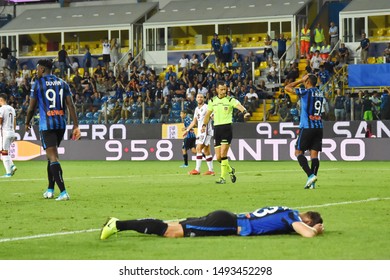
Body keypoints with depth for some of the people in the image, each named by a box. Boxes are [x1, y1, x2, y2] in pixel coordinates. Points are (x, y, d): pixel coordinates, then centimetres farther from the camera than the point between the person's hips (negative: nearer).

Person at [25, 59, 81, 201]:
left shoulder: (37, 84, -3)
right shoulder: (62, 83, 9)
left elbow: (31, 108, 0)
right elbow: (71, 106, 2)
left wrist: (27, 123, 18)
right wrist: (76, 126, 2)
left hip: (46, 125, -5)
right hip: (61, 124, 6)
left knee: (53, 158, -9)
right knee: (52, 156, 21)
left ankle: (63, 192, -21)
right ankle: (50, 189, 27)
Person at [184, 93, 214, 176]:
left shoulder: (206, 107, -8)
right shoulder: (197, 109, 17)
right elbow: (194, 121, 26)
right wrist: (187, 130, 26)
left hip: (206, 131, -8)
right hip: (200, 132, 8)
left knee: (199, 149, -13)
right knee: (206, 151, 8)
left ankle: (197, 169, -14)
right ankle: (211, 170, 11)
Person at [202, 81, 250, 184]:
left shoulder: (230, 100, -3)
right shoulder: (212, 101, 10)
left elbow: (238, 105, -23)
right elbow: (208, 114, 21)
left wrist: (245, 112, -43)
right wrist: (204, 125, 8)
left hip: (227, 128, -4)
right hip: (216, 128, 4)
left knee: (223, 154, -13)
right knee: (218, 157, 3)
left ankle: (223, 177, -5)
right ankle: (230, 170, 29)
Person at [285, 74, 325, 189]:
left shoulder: (306, 92, -8)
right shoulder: (321, 93, 10)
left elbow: (287, 88, -1)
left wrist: (301, 80, 7)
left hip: (307, 127, -6)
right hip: (319, 127, 6)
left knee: (298, 152, 3)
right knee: (314, 154, 3)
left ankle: (310, 175, -14)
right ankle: (312, 182, -4)